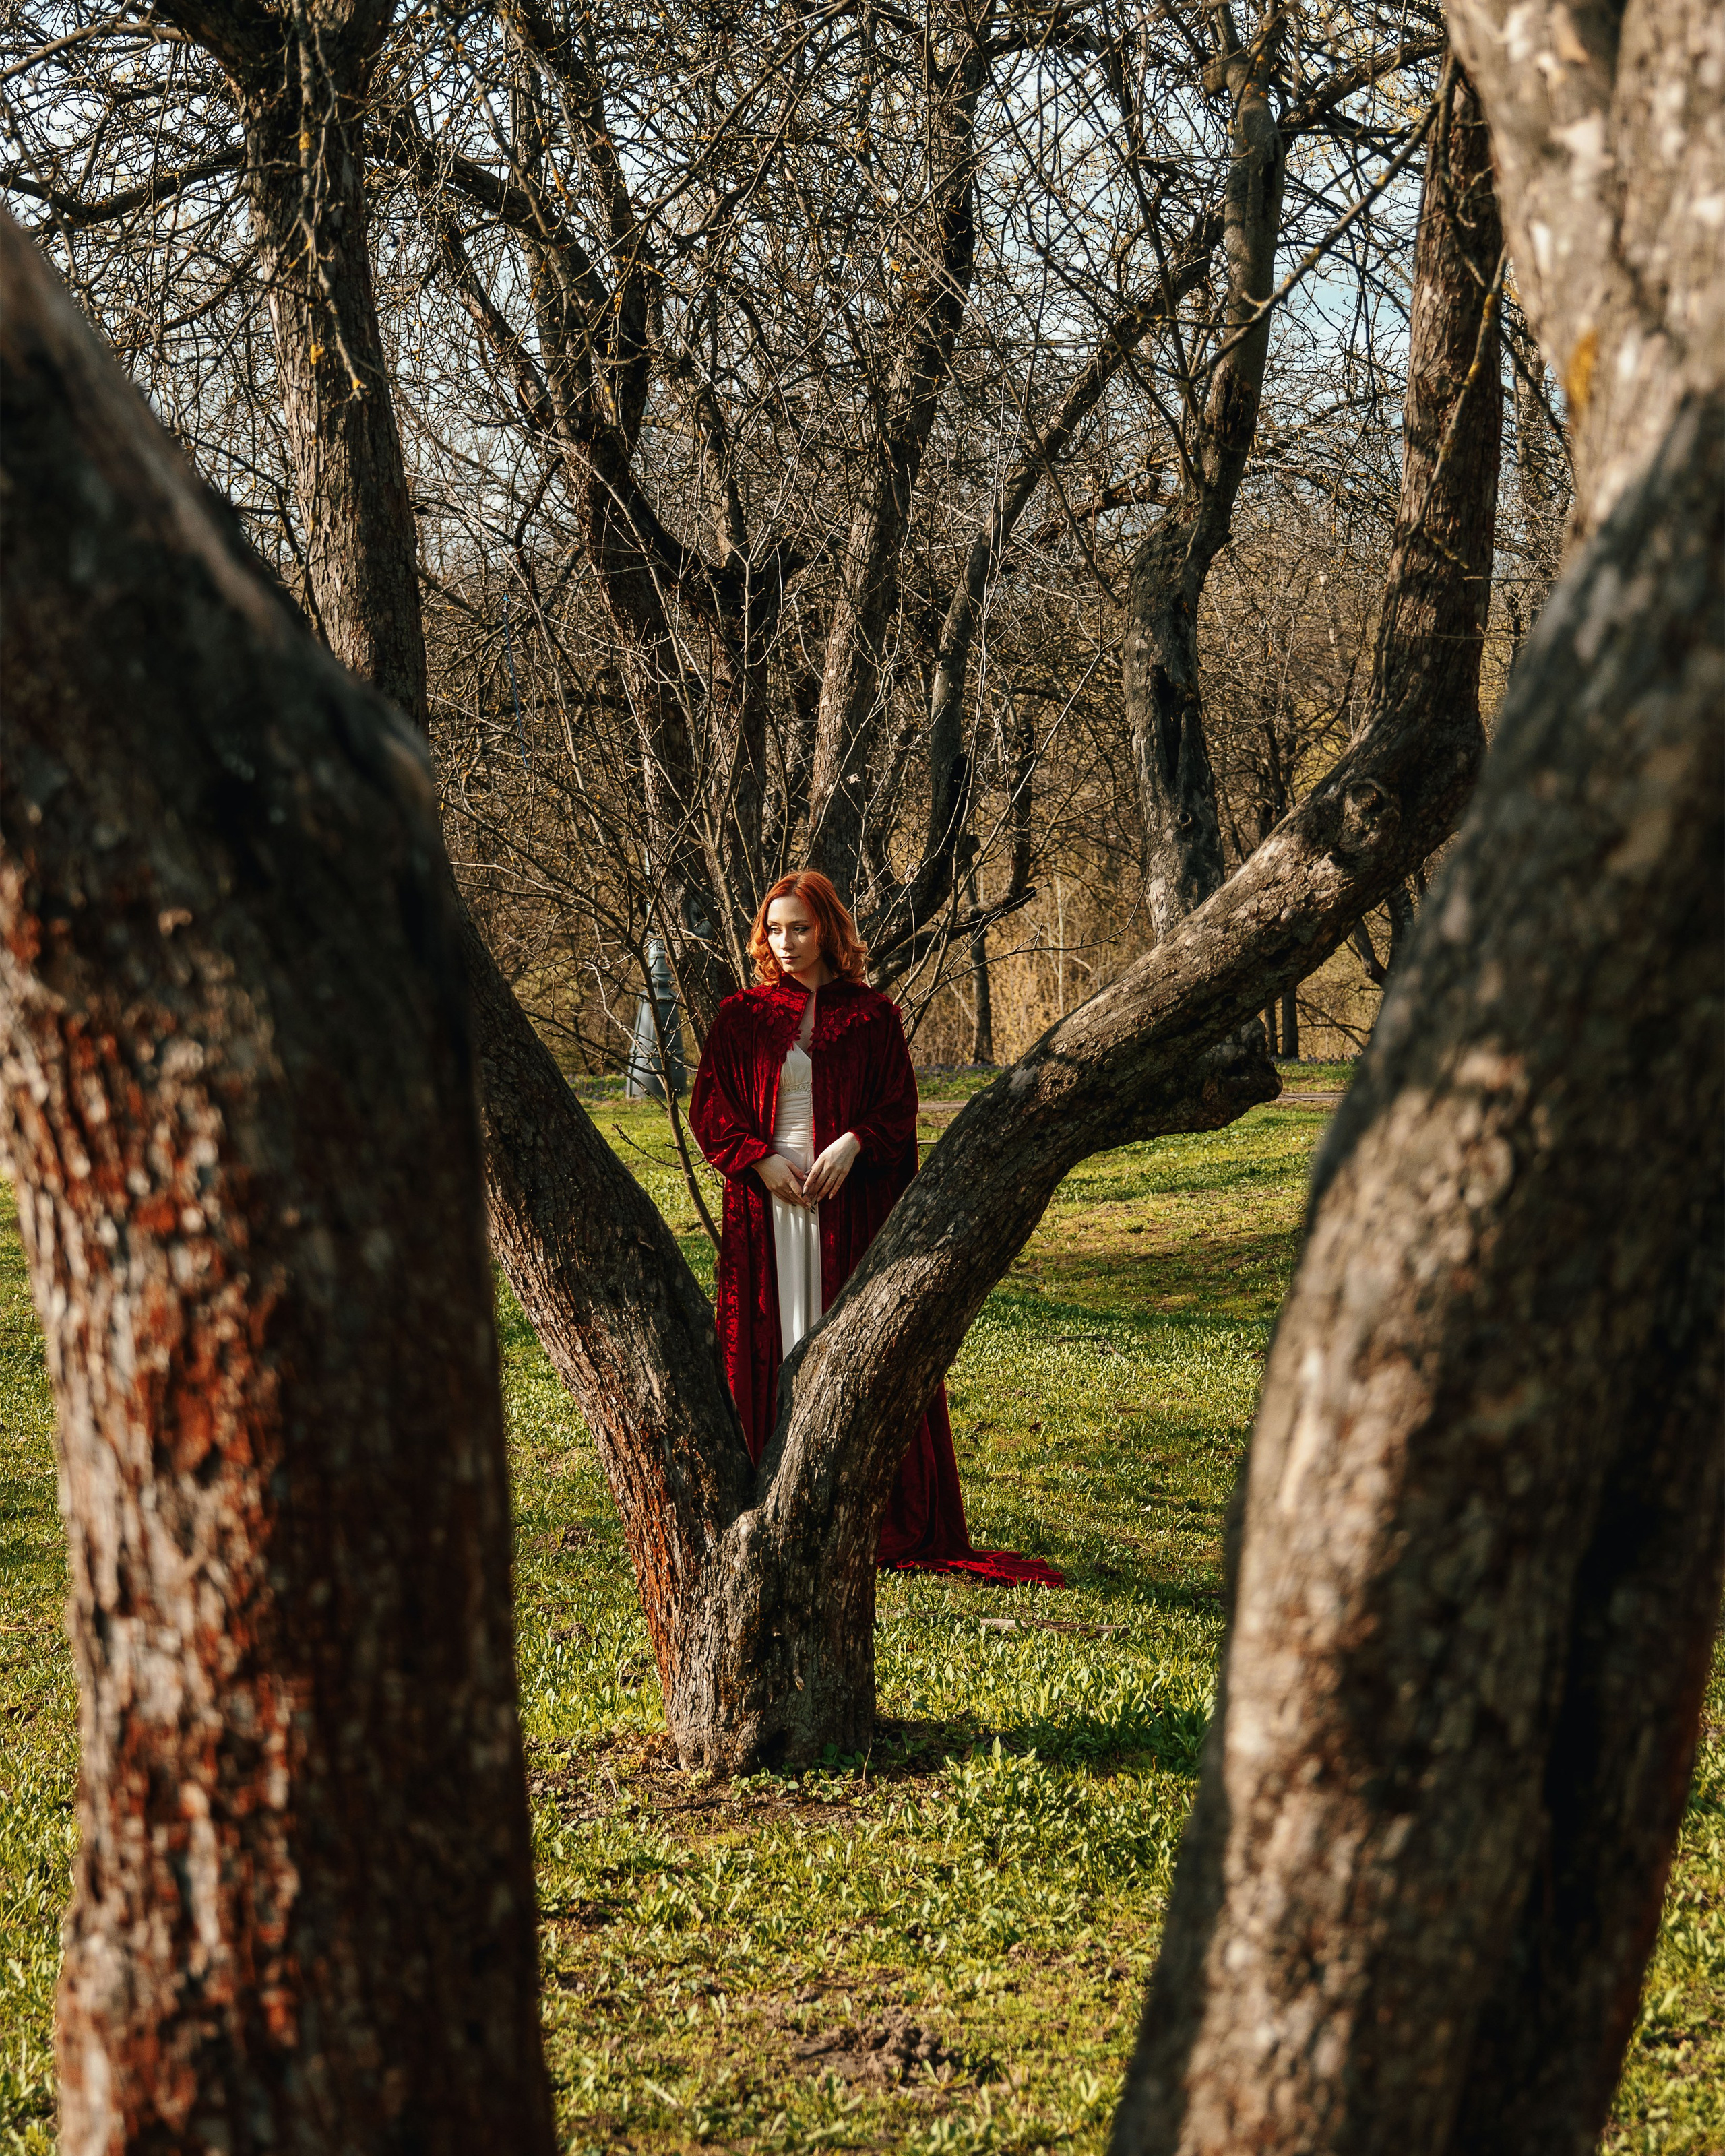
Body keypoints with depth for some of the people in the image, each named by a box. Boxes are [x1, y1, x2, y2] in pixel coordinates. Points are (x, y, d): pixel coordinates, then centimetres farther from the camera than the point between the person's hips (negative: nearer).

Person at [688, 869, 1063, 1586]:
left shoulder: (872, 1016, 5)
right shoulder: (742, 1017, 7)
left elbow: (899, 1105, 2)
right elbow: (707, 1107, 4)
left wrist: (853, 1143, -16)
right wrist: (760, 1158, -11)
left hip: (849, 1202, -1)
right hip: (767, 1204, 1)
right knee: (773, 1349, -1)